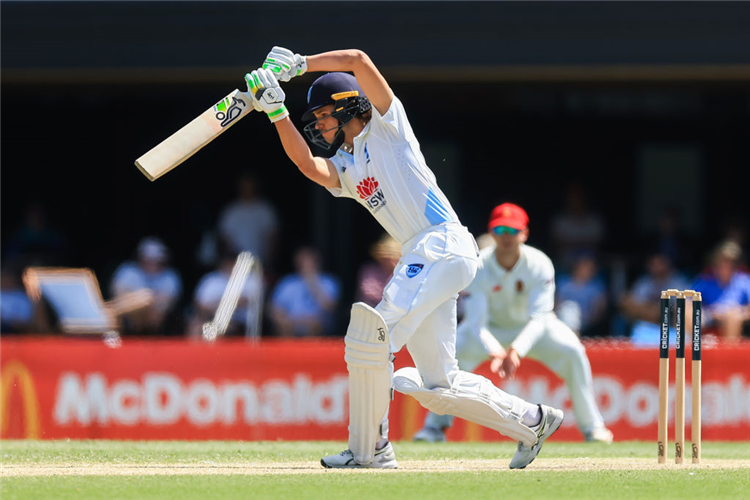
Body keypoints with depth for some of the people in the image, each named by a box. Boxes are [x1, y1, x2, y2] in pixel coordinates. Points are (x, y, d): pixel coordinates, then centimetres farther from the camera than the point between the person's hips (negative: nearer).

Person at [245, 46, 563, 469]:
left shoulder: (386, 126, 4)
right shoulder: (343, 169, 21)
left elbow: (358, 61, -8)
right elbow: (307, 164, -1)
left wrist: (298, 63, -4)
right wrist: (277, 112, -7)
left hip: (445, 246, -9)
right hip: (421, 259, 9)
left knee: (372, 334, -18)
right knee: (438, 388, 8)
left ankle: (369, 448, -11)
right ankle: (531, 422, 20)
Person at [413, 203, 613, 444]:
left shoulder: (539, 264, -28)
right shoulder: (478, 267, -28)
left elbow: (538, 318, -34)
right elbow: (476, 322, -33)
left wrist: (516, 350, -52)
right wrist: (496, 352, -53)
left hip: (531, 327, 0)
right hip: (491, 327, 0)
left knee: (571, 350, -25)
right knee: (451, 351, -25)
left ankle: (591, 426, -10)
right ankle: (436, 426, -8)